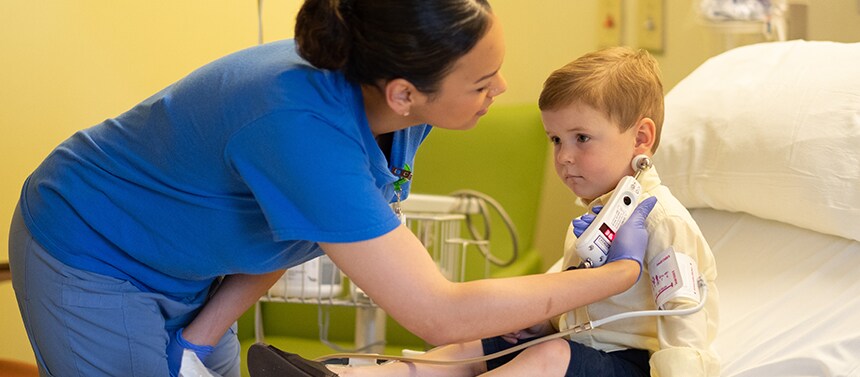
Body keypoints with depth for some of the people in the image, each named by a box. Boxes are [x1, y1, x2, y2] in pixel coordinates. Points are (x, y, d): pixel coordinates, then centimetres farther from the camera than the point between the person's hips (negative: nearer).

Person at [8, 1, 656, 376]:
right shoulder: (307, 127, -40)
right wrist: (621, 270, -30)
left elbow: (299, 230, 0)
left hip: (185, 274, 7)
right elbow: (440, 315, -39)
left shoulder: (399, 117, -15)